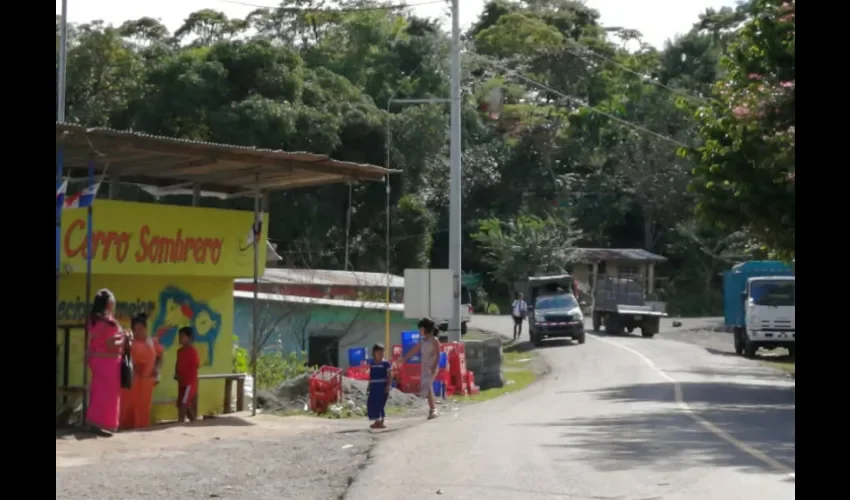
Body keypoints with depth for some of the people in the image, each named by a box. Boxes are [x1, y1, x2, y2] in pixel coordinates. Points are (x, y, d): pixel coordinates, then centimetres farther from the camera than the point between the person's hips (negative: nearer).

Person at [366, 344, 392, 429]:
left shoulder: (385, 363, -3)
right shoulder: (372, 364, 14)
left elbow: (390, 376, -6)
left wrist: (388, 385, -15)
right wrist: (369, 386, 17)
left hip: (382, 387, -6)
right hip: (374, 387, 6)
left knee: (380, 404, -9)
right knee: (372, 403, 0)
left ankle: (381, 422, -1)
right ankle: (377, 421, 9)